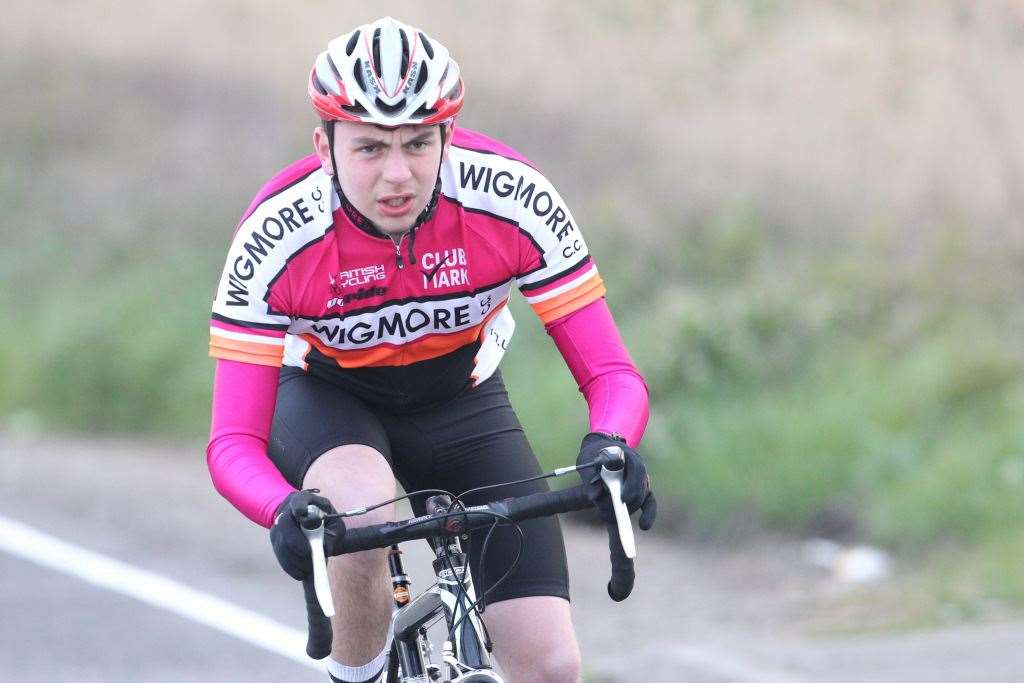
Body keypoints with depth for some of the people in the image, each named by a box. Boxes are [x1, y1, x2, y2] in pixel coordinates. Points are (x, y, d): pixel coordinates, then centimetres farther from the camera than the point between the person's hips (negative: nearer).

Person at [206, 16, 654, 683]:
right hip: (328, 400, -2)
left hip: (459, 400, 2)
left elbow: (612, 374, -25)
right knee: (361, 512, -38)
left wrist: (609, 446, -49)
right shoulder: (275, 237, -31)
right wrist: (286, 510, -53)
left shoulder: (514, 199, -29)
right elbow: (233, 442, -30)